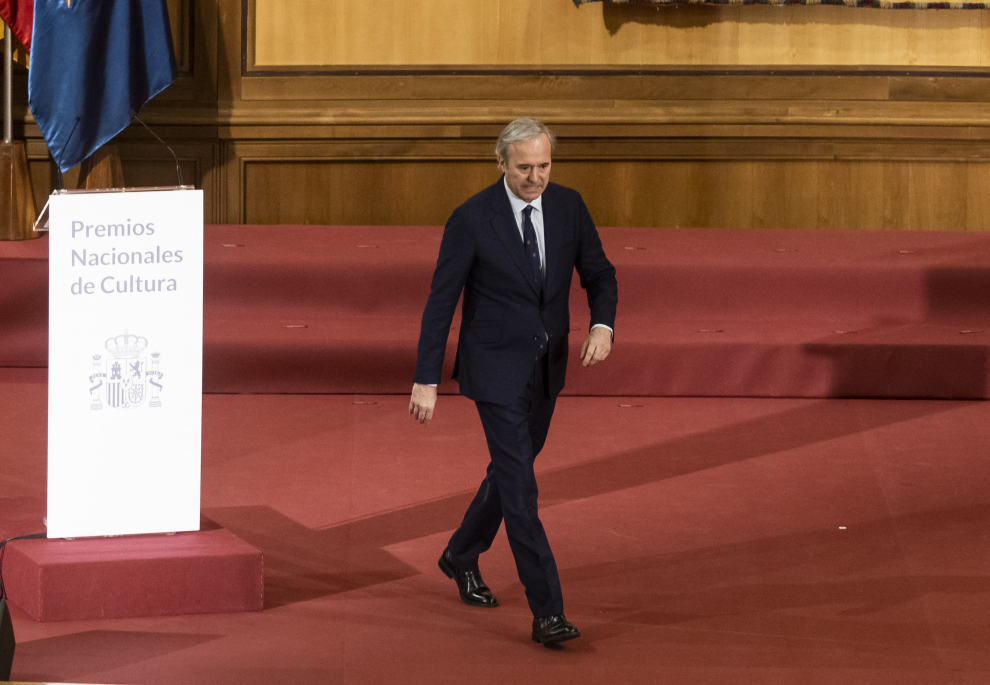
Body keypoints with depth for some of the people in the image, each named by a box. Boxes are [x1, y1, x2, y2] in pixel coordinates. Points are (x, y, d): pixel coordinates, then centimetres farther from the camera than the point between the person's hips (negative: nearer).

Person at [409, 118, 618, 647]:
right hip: (496, 368, -6)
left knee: (511, 469, 20)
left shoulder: (568, 206, -2)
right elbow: (441, 301, -11)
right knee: (520, 486, -9)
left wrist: (602, 326, -13)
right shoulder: (472, 220, -16)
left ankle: (461, 555, 44)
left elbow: (599, 273, 8)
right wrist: (426, 380, -12)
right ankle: (547, 612, -9)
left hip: (546, 366, 6)